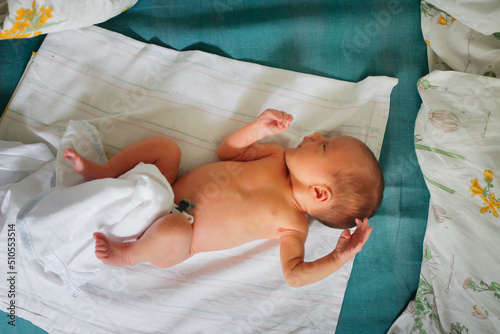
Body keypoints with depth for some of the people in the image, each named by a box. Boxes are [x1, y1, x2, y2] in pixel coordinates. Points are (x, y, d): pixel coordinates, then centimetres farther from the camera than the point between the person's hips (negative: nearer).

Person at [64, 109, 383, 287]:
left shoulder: (292, 225, -14)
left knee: (173, 230, -38)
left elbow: (295, 275, -18)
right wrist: (261, 127, 0)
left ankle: (129, 253, -5)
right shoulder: (277, 157, 2)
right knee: (164, 146, 2)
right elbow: (227, 151, 12)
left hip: (176, 230, -6)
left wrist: (339, 258, -30)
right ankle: (104, 174, 13)